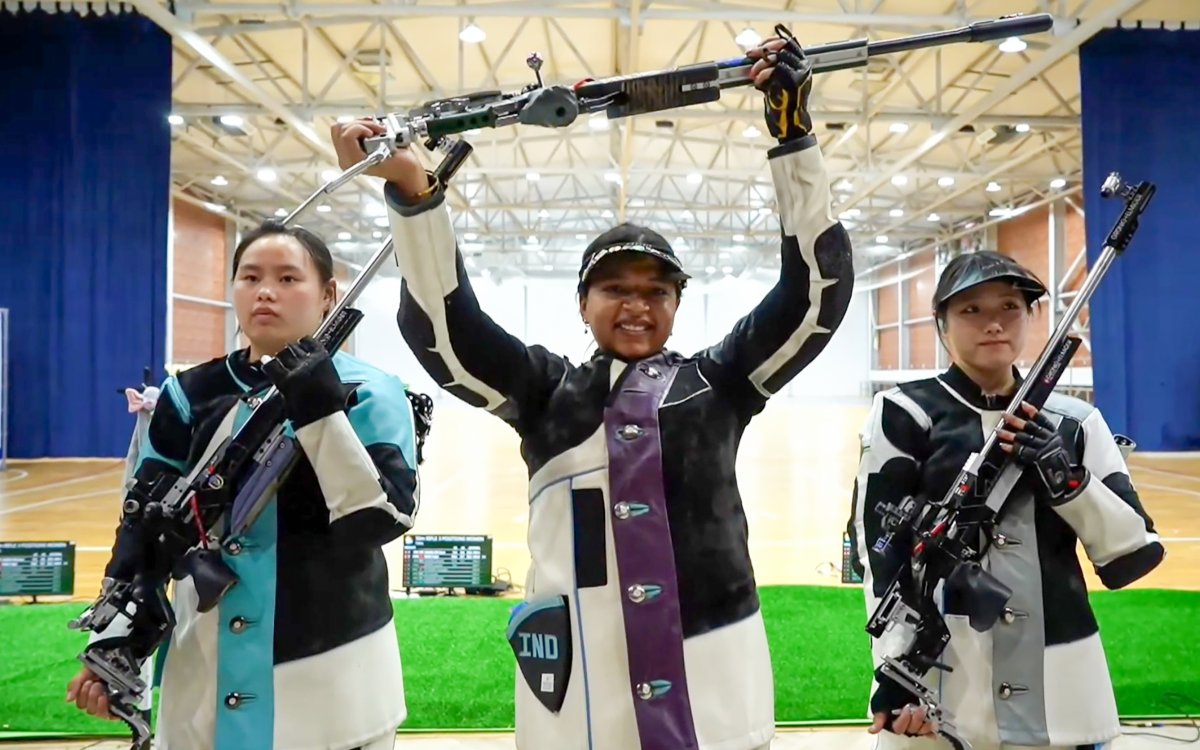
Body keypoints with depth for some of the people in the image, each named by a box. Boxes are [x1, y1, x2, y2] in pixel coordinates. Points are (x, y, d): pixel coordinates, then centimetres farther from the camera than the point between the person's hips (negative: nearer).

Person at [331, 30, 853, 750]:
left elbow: (820, 286, 2)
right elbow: (440, 323, -4)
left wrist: (795, 136, -7)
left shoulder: (718, 381, 8)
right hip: (576, 687, 0)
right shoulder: (546, 389, 8)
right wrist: (414, 190, -17)